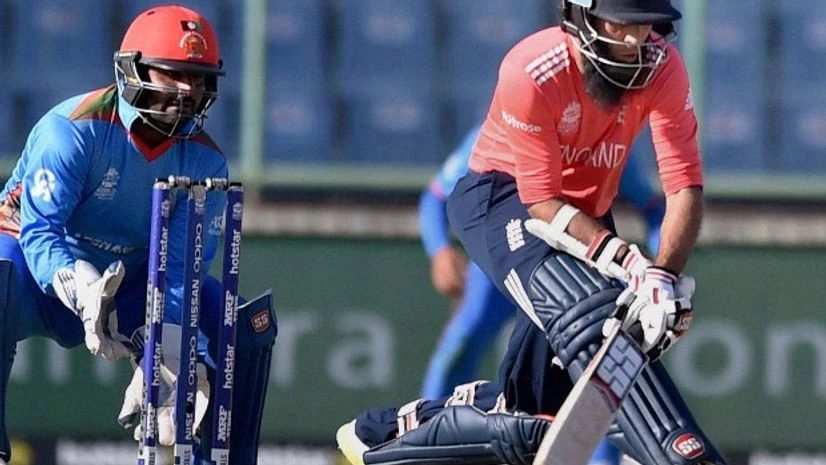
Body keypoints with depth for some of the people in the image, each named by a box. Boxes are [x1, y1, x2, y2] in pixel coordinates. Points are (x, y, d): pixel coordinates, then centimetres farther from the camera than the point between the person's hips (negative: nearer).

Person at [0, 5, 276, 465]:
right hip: (43, 272, -5)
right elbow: (39, 233, -31)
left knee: (251, 322, -9)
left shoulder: (204, 161, -10)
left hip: (124, 284, 5)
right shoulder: (74, 129, -24)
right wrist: (82, 292, -51)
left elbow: (178, 266, -17)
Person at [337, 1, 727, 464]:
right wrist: (626, 260, -38)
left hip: (587, 216, 5)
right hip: (503, 198, -5)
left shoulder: (663, 66, -18)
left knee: (539, 399, 1)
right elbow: (542, 204, -26)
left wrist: (665, 277, -35)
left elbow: (686, 186, -20)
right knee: (589, 311, -33)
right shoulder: (532, 72, -28)